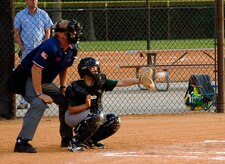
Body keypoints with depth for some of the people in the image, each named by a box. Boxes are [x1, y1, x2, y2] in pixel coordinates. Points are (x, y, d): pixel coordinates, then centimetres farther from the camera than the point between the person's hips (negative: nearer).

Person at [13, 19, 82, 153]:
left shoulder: (71, 49, -2)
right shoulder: (50, 47, -30)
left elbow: (64, 68, 16)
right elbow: (36, 69, -32)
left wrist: (63, 88, 12)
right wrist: (40, 94, -31)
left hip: (46, 82, 9)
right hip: (29, 79, -9)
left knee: (66, 100, 14)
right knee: (39, 104, -31)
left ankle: (67, 138, 29)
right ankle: (22, 142, -35)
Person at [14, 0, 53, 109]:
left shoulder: (43, 15, 5)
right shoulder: (20, 15, 3)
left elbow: (47, 32, 7)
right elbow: (16, 33, 4)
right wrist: (22, 48, -6)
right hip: (26, 50, -1)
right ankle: (23, 102, -3)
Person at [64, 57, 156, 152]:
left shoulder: (100, 83, -8)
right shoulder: (76, 87, -21)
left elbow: (122, 82, -13)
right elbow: (71, 110, -21)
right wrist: (86, 105, -38)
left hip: (92, 117, 7)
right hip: (73, 118, -7)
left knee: (114, 121, -11)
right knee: (97, 115, -33)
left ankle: (90, 140, 5)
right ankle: (75, 142, -21)